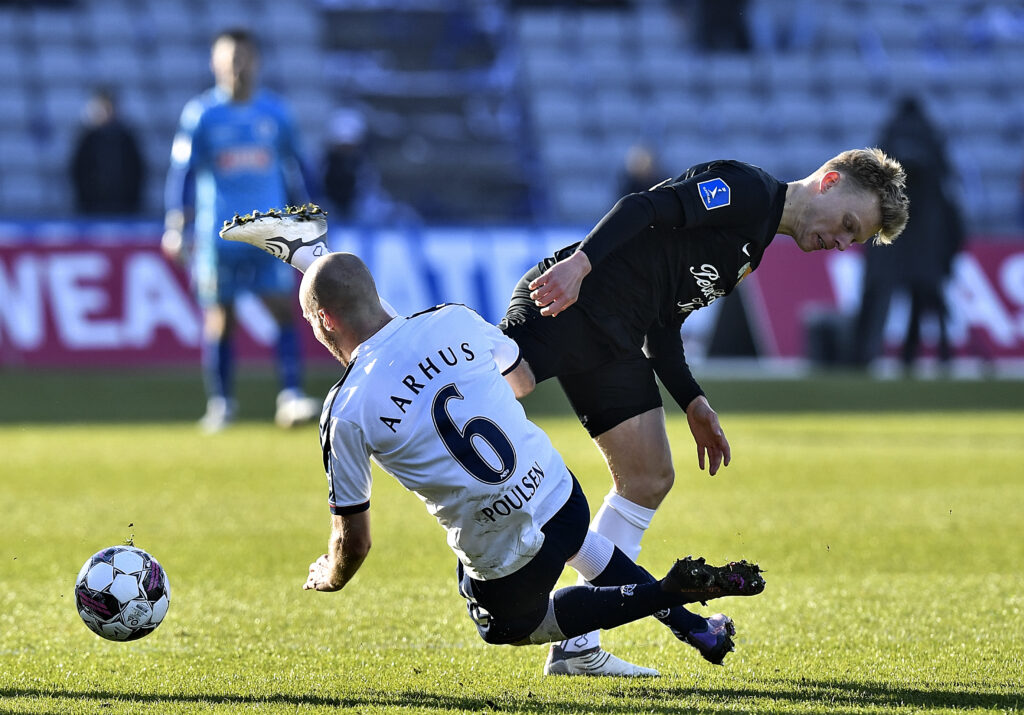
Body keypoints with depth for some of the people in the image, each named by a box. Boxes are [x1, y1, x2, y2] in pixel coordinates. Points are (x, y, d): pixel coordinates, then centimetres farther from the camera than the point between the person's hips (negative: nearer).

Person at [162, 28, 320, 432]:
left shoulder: (274, 112, 7)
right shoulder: (200, 114, -1)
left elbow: (295, 164, 16)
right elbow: (182, 171, 0)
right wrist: (175, 227, -5)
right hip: (217, 230, -2)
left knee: (285, 309, -9)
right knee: (219, 319, 3)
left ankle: (291, 398, -9)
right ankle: (220, 403, 14)